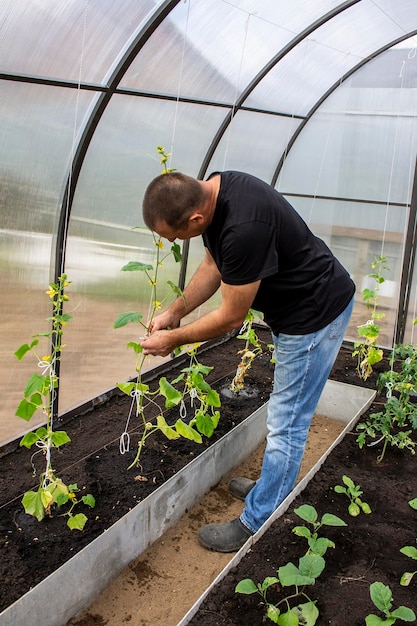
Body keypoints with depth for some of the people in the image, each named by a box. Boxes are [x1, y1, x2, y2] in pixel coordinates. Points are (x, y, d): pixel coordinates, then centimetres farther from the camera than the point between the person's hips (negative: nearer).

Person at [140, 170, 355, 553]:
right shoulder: (209, 191, -7)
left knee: (286, 424, 0)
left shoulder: (244, 228, -36)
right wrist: (174, 313, 4)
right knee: (288, 415, 22)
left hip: (316, 314, -10)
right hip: (293, 306, 10)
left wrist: (173, 339, -10)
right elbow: (213, 265, 9)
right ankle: (274, 489, 40)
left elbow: (231, 317, -23)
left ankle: (257, 525, 14)